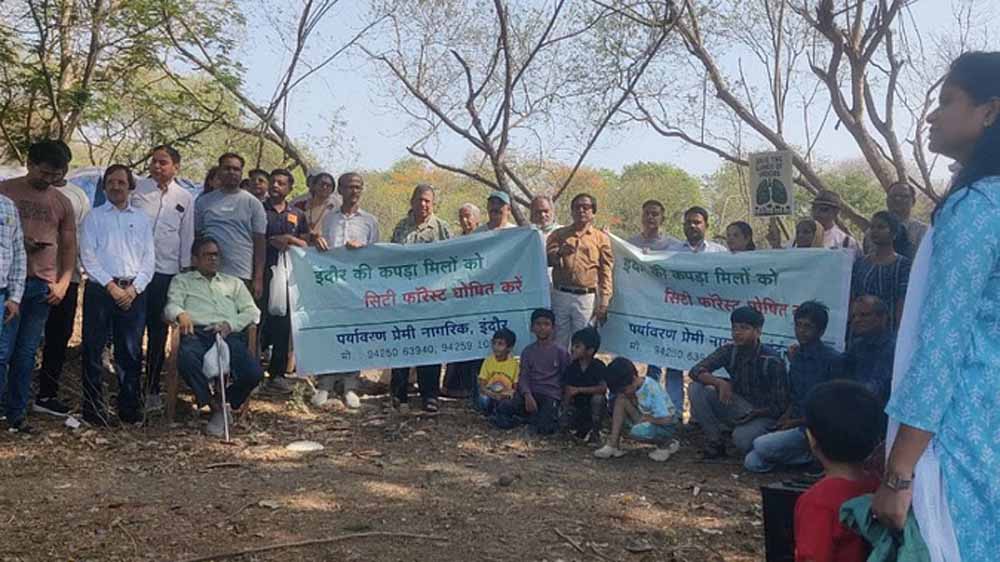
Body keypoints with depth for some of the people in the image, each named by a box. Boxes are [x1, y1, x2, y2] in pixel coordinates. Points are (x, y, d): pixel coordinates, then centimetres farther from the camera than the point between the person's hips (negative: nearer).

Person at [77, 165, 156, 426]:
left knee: (131, 352, 3)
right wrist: (112, 287, -10)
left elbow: (149, 258, 8)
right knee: (94, 350, -1)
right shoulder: (94, 217, 7)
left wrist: (133, 288, -6)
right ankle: (94, 409, 6)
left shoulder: (142, 219, 13)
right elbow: (88, 256, -2)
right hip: (100, 289, -2)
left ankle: (130, 407, 12)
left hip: (134, 292, 2)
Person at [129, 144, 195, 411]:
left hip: (166, 271, 1)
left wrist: (186, 270, 7)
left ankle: (152, 389, 18)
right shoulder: (137, 188, 1)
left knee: (158, 332, 8)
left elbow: (187, 237, 9)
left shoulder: (185, 198, 6)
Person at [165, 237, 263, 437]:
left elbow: (252, 311, 18)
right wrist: (181, 314, -19)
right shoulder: (181, 281, 26)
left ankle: (223, 401, 1)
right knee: (187, 358, -40)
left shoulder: (234, 283, 31)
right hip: (197, 333, -1)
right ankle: (214, 405, -19)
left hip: (229, 334, 2)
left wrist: (229, 324, -3)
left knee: (254, 373, -27)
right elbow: (171, 306, 8)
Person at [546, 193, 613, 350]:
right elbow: (546, 259, 2)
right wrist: (560, 252, -20)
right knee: (558, 341, 2)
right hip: (560, 295, 1)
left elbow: (606, 272, 7)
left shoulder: (601, 238, 12)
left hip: (587, 297, -1)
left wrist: (604, 302, -2)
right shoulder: (559, 234, 15)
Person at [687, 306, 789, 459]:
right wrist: (719, 382, -33)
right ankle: (715, 442, -5)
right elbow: (696, 371, -14)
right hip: (737, 406, 5)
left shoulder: (772, 361, -20)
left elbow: (780, 406, -15)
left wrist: (754, 413, -30)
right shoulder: (729, 351, -8)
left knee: (741, 438, -36)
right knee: (695, 389, -16)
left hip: (763, 414, -4)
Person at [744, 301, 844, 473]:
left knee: (761, 445, -24)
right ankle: (806, 453, 7)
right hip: (795, 424, 8)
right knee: (751, 462, -6)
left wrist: (796, 422, -12)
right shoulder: (797, 355, 9)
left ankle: (812, 454, -3)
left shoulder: (833, 360, -14)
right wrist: (784, 418, -1)